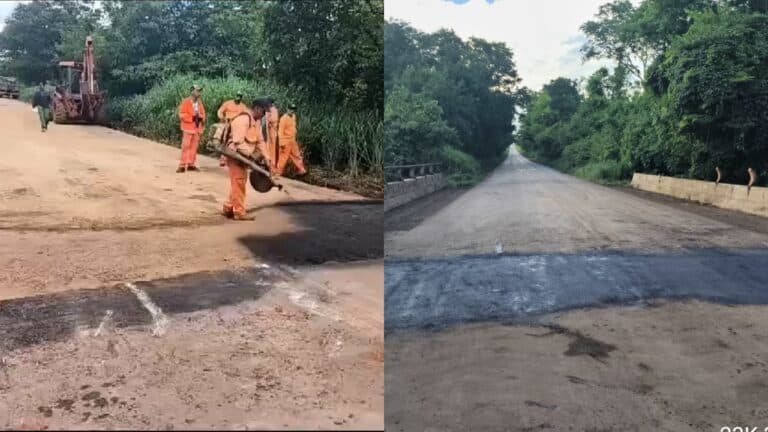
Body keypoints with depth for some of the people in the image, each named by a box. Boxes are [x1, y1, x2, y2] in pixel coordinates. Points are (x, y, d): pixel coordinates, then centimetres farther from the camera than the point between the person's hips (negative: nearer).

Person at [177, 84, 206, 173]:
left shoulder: (199, 102, 12)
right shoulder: (186, 102, -5)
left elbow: (203, 113, 18)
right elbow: (181, 114, -9)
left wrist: (201, 118, -4)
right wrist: (192, 117, -17)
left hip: (197, 128, 5)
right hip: (188, 127, -5)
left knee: (194, 147, 6)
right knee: (185, 146, -7)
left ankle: (191, 164, 13)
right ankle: (182, 165, -4)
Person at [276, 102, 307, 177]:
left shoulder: (293, 116, 9)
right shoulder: (284, 118, -16)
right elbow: (280, 131, -18)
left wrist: (295, 139, 20)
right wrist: (282, 143, -22)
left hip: (293, 141, 8)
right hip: (286, 141, -8)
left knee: (297, 156, 13)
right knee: (283, 157, -2)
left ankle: (301, 170, 21)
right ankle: (278, 172, 8)